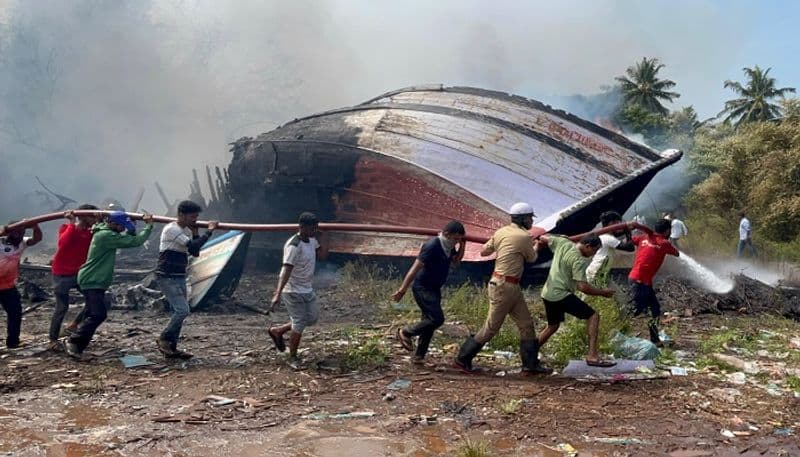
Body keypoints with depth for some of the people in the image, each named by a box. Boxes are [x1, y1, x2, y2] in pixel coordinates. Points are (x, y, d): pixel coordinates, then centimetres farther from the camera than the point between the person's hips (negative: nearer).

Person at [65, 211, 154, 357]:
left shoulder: (104, 232, 12)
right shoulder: (107, 236, -19)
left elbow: (130, 238, 18)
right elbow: (135, 241, -22)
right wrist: (149, 226, -14)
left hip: (93, 281, 11)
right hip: (92, 281, -11)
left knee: (92, 314, 12)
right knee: (99, 314, -14)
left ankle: (78, 345, 17)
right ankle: (74, 341, -5)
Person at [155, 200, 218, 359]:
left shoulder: (187, 231, 12)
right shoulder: (171, 229, -16)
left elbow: (195, 253, 12)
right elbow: (192, 246, -25)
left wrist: (195, 233, 2)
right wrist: (209, 231, -17)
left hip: (180, 277, 9)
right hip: (167, 277, -9)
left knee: (179, 311, 8)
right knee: (182, 310, -16)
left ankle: (172, 348, 15)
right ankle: (164, 339, 2)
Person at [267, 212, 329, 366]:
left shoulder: (311, 240, 2)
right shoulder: (293, 246, -26)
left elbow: (322, 255, 0)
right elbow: (286, 270, -34)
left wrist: (322, 235, -1)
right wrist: (278, 293, -42)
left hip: (307, 289, 9)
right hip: (293, 290, -9)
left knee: (312, 318, 17)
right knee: (299, 324, -3)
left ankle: (277, 331, 31)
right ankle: (293, 358, 16)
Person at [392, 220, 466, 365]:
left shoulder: (448, 246, 6)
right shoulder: (432, 246, -21)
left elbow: (455, 260, 26)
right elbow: (415, 268, -23)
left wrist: (462, 245, 8)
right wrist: (402, 290, -24)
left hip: (434, 288, 9)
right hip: (423, 288, -9)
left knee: (429, 321, 9)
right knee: (437, 319, -17)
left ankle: (419, 356, 17)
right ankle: (405, 333, 1)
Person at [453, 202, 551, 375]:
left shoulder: (501, 232, 6)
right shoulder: (524, 236, -15)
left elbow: (483, 252, 12)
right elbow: (531, 258, 3)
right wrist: (536, 248, 24)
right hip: (503, 286, -9)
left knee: (526, 324, 11)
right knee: (491, 327, 1)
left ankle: (531, 365, 16)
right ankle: (463, 359, 12)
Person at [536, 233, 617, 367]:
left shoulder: (563, 243, 5)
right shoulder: (578, 260, -15)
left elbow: (543, 238, 15)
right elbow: (583, 287, -18)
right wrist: (602, 292, -7)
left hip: (547, 294, 9)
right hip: (561, 294, -9)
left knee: (552, 326, 26)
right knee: (593, 316, -6)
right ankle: (592, 356, -11)